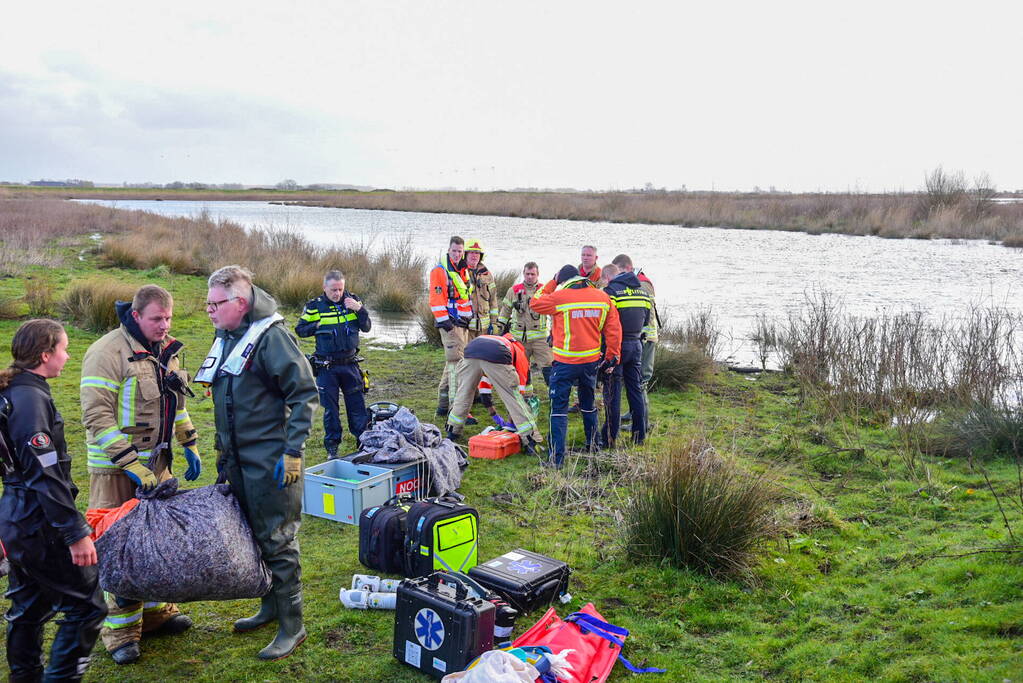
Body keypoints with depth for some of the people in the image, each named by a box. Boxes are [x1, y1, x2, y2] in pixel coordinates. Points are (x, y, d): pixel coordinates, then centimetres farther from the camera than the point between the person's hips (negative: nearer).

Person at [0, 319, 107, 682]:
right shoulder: (31, 398, -21)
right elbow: (45, 475, -24)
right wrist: (76, 533, -22)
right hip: (39, 525, -10)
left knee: (30, 607, 21)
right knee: (86, 607, -2)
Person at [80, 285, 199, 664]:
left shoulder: (165, 351, 7)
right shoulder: (108, 352, -17)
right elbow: (96, 416, -20)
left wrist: (189, 445, 15)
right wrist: (131, 465, -23)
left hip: (156, 461, 7)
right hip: (116, 468, -7)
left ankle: (155, 608, 31)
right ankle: (120, 630, 12)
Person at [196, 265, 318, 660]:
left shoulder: (270, 336, -16)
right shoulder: (226, 339, 10)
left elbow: (305, 394, -18)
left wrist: (292, 453, -20)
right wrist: (221, 451, 22)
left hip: (271, 461, -8)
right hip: (237, 459, 9)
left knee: (277, 540, -1)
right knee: (253, 535, 18)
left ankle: (291, 626, 11)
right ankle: (270, 607, 36)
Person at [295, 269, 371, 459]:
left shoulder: (352, 301, 2)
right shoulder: (315, 306, -2)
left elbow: (366, 327, 1)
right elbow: (300, 330, 3)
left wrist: (359, 309, -14)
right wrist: (317, 325, -13)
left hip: (350, 364, 1)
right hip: (326, 367, -1)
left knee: (357, 405, 5)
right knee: (330, 408, 6)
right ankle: (332, 447, 16)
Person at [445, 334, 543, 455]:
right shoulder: (520, 353, 34)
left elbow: (484, 389, 46)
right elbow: (524, 392, 31)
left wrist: (494, 415, 50)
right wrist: (512, 420, 39)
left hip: (470, 350, 4)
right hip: (496, 358, -4)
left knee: (463, 394, 25)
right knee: (515, 397, 8)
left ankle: (453, 432, 37)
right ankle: (530, 441, 8)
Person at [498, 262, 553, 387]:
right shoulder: (514, 290, 6)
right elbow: (505, 310, 17)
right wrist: (502, 328, 16)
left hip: (540, 336, -2)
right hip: (519, 337, 2)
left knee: (548, 366, -9)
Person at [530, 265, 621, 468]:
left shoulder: (559, 297, -11)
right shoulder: (603, 298, 2)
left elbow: (535, 303, 6)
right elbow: (614, 330, 4)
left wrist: (551, 284, 14)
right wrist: (612, 357, 12)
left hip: (565, 362, -5)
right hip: (591, 361, 5)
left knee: (558, 409, 0)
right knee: (588, 404, 23)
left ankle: (557, 457, -5)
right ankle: (593, 445, 34)